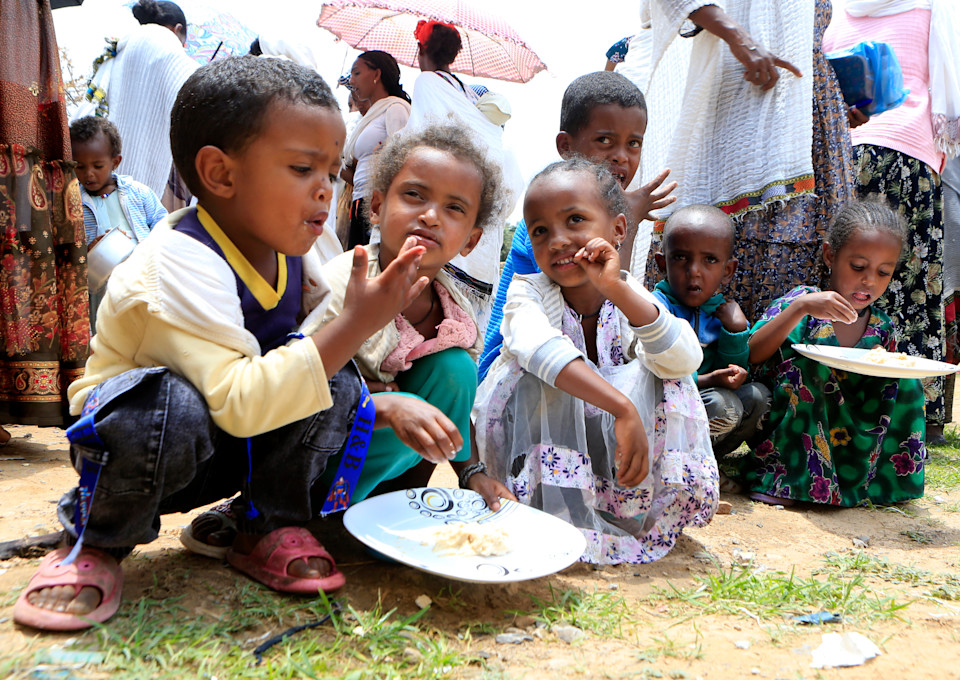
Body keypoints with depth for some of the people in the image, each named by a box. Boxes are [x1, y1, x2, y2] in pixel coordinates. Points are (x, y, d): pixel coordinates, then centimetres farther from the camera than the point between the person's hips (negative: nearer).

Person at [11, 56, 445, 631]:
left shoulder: (294, 256, -6)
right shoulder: (180, 266, -30)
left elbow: (322, 366, 4)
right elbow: (239, 401, -40)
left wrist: (382, 405, -15)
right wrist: (357, 324, -40)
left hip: (232, 451, 6)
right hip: (135, 437, -6)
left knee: (337, 388, -16)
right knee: (172, 405, -40)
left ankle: (271, 528, 3)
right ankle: (97, 543, -9)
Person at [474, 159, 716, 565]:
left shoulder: (634, 298, -10)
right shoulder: (528, 292, -16)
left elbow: (684, 363, -30)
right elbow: (539, 347, -41)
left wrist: (618, 289, -40)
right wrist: (623, 409, -53)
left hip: (605, 448, 3)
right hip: (533, 438, -2)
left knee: (663, 377, -20)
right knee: (534, 368, -30)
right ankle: (551, 506, -22)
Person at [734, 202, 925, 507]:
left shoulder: (883, 329, 2)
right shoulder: (803, 301, -11)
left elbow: (876, 400, 11)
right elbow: (750, 355, -25)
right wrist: (800, 307, -33)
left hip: (849, 433, 5)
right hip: (785, 425, -4)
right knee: (802, 362, -29)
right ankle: (784, 479, -24)